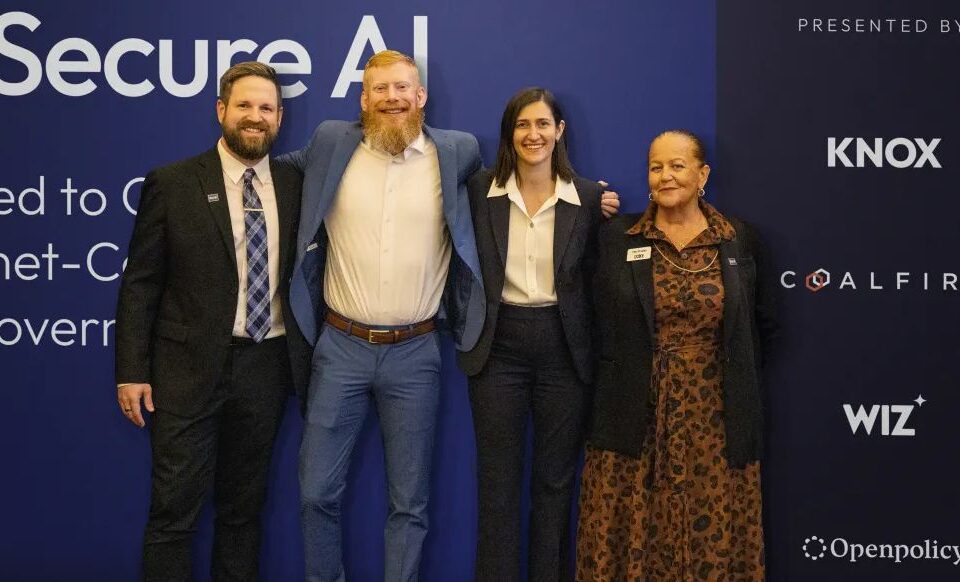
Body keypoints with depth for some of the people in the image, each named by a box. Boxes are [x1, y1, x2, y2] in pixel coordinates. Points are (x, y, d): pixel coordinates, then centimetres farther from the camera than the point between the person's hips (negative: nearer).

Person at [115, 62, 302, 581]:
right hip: (189, 367, -3)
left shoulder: (295, 186, 5)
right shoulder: (172, 183, -3)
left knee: (244, 508, 15)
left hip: (265, 367, 3)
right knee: (174, 512, 2)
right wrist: (132, 371, -6)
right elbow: (139, 284, -2)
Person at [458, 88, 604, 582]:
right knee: (497, 482, 8)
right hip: (497, 346, 0)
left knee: (555, 480, 11)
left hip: (565, 348, 0)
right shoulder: (481, 190, -1)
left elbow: (597, 276, 6)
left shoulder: (589, 197, -1)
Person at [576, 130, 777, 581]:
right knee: (628, 537, 4)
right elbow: (600, 323, 7)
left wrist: (737, 384, 9)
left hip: (716, 420, 1)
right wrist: (619, 380, 4)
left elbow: (763, 327, 13)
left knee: (712, 537, 6)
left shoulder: (742, 242, 4)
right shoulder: (615, 238, 2)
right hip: (633, 418, 0)